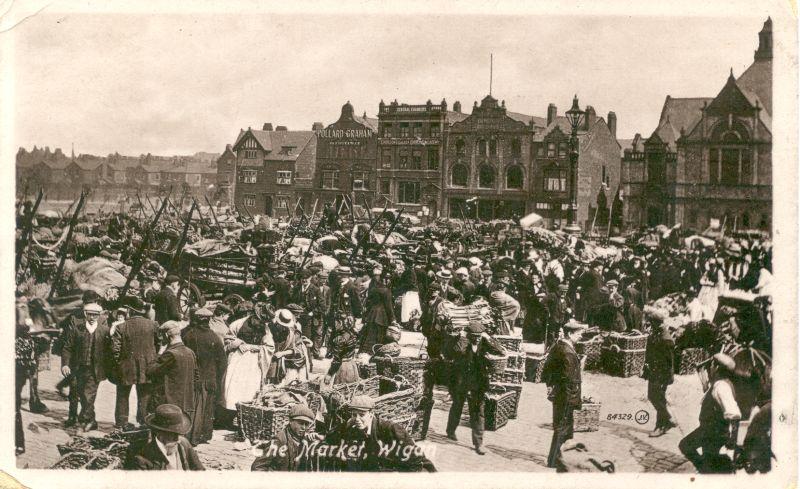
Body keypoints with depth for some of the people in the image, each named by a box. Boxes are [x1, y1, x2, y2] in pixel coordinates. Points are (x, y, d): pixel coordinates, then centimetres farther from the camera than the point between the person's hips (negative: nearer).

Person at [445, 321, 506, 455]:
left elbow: (501, 351, -13)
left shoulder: (483, 343, -4)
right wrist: (463, 338, -28)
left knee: (478, 412, 1)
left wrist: (488, 338, -18)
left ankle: (478, 442, 7)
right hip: (460, 382, -1)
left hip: (477, 385, 1)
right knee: (457, 408, 19)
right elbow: (456, 352, -36)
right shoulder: (461, 342, -13)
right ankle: (451, 431, 44)